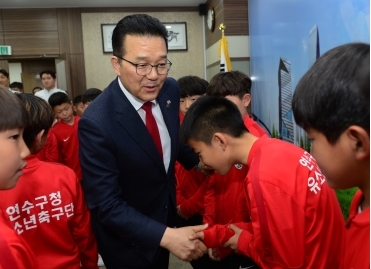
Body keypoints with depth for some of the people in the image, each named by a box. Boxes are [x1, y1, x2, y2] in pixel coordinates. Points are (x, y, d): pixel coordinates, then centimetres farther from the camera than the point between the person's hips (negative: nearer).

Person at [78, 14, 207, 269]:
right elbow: (105, 205, -26)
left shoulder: (170, 89, -11)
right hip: (127, 237, -6)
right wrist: (165, 236, -32)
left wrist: (201, 161, -1)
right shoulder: (97, 123, -31)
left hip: (166, 215, 6)